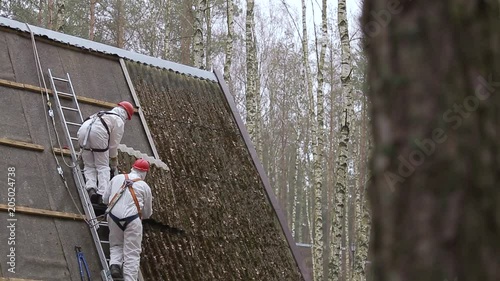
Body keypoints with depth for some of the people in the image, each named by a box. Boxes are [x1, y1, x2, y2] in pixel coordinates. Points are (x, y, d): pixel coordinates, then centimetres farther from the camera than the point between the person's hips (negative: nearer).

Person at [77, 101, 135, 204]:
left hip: (83, 130, 6)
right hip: (98, 134, -5)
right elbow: (114, 144, 16)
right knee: (103, 167, 3)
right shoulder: (119, 121, 18)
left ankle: (91, 188, -12)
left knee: (89, 165, 12)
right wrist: (114, 162, 28)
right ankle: (102, 195, -13)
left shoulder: (104, 114, 39)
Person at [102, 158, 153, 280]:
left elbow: (105, 199, 20)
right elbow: (147, 213, 16)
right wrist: (141, 215, 39)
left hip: (114, 216, 3)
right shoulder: (145, 186, 8)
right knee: (132, 253, 1)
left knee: (116, 245, 23)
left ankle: (114, 264, -3)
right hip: (132, 219, -3)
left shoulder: (117, 178, 13)